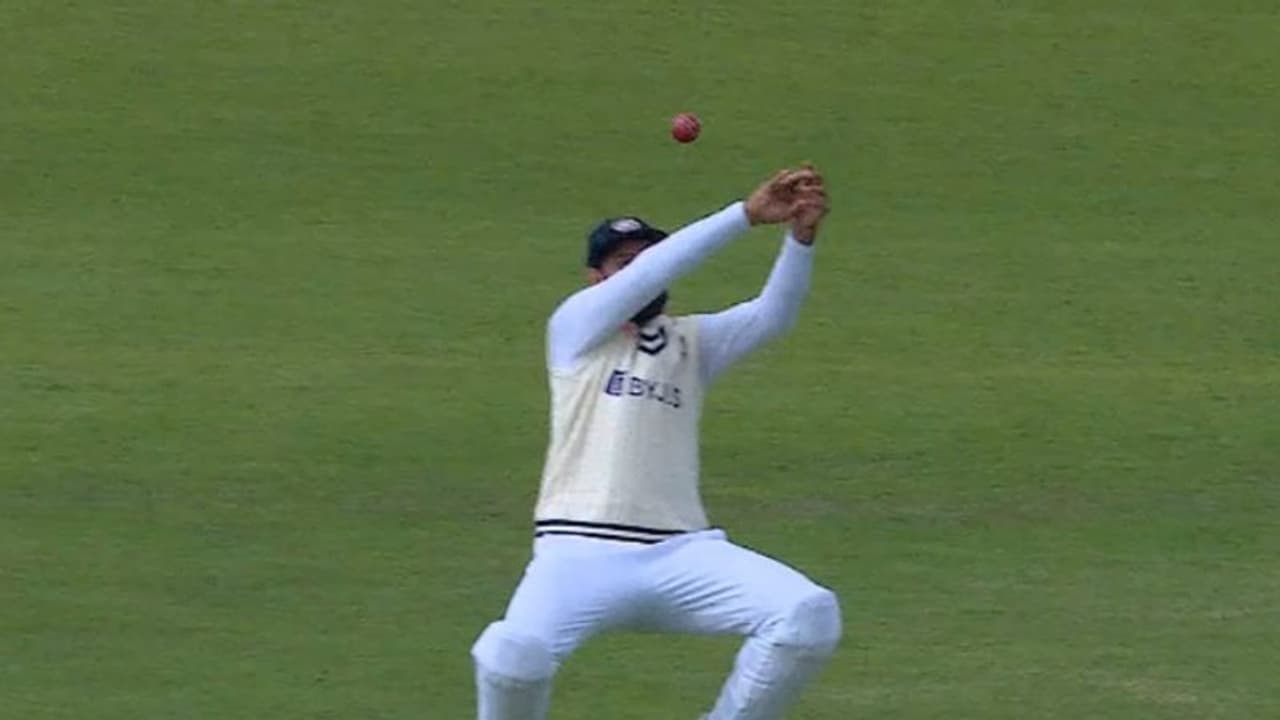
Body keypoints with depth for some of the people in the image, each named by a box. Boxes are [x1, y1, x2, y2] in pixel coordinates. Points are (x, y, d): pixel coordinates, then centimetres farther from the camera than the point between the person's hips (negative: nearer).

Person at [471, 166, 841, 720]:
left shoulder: (692, 343, 21)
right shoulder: (576, 326, 11)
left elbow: (773, 315, 3)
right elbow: (645, 278, -7)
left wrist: (800, 235, -16)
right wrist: (747, 214, -14)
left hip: (680, 554, 4)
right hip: (582, 553, -4)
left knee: (810, 615, -19)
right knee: (514, 653, -32)